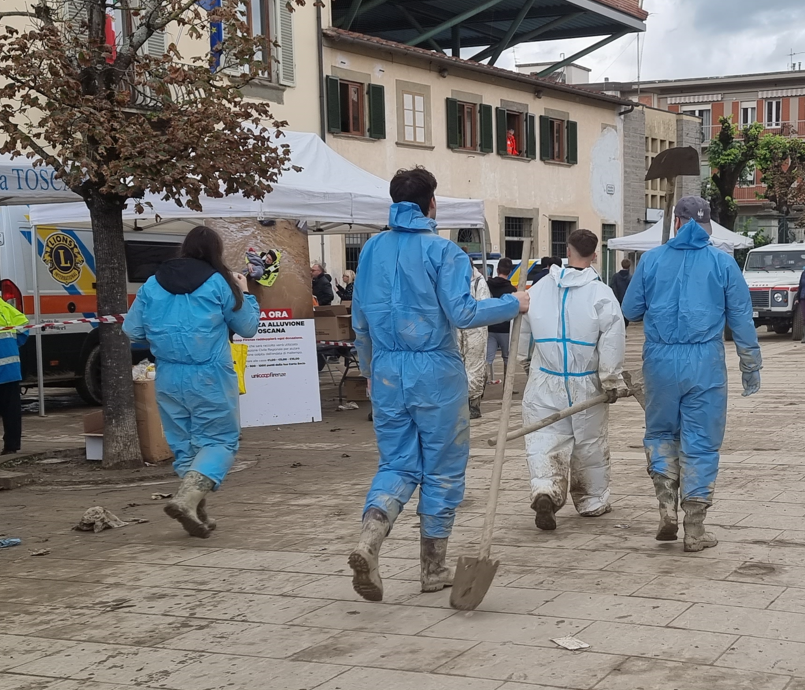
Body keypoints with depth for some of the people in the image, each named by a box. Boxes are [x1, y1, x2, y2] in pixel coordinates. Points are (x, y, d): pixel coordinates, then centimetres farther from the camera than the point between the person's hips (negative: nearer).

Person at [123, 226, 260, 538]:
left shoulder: (152, 285, 5)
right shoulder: (220, 283, -5)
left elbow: (132, 330, 8)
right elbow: (248, 327, 4)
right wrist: (244, 294, 19)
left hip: (169, 380, 4)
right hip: (210, 379, -4)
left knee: (184, 445, 15)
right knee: (220, 441, 2)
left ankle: (198, 512, 17)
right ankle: (187, 498, -19)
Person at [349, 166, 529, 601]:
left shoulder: (372, 249, 7)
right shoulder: (442, 250, -9)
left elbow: (360, 321, 13)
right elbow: (461, 313, -16)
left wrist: (370, 372, 24)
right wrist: (512, 304, -3)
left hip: (386, 373, 5)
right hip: (435, 372, -4)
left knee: (397, 465, 11)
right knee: (442, 470, 9)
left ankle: (368, 543, -15)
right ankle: (433, 569, 16)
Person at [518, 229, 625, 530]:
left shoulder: (539, 288, 1)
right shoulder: (600, 293, -10)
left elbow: (522, 331, 10)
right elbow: (613, 340, -15)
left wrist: (523, 361, 27)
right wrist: (611, 380, -6)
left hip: (545, 384, 1)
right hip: (586, 383, -1)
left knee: (544, 440, 2)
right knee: (590, 443, 15)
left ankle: (545, 490, -24)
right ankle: (593, 501, 28)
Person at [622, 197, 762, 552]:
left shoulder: (652, 259, 2)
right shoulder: (723, 263, 1)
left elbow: (630, 310, 9)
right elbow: (742, 319, 3)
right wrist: (751, 368, 12)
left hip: (661, 361, 1)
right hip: (705, 363, -1)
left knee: (661, 432, 18)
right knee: (701, 443, 5)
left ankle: (667, 507, 1)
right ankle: (695, 530, 7)